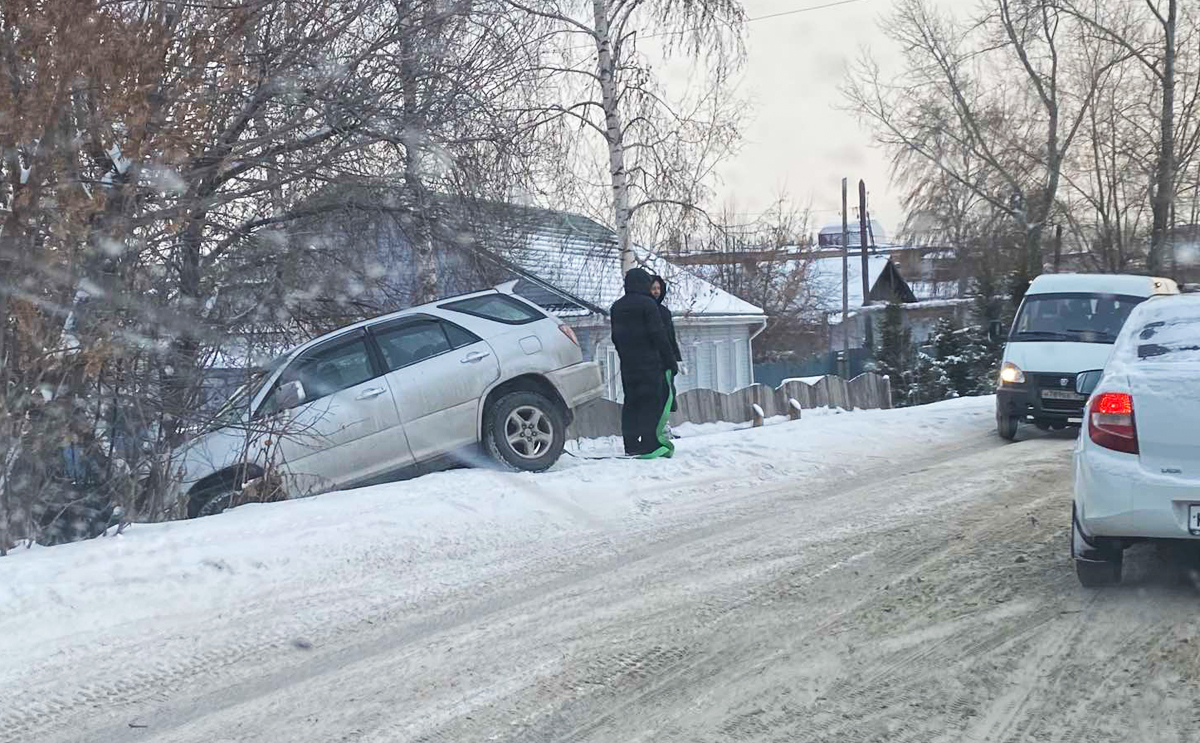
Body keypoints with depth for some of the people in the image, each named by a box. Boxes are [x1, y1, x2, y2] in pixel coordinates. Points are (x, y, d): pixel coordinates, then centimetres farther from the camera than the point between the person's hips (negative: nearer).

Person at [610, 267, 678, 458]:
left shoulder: (616, 307, 12)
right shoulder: (648, 304, -10)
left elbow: (615, 337, 16)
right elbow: (659, 335, -12)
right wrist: (670, 361, -7)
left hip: (627, 364, 7)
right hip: (649, 362, -7)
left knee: (631, 402, 10)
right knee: (653, 400, -5)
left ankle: (631, 445, 9)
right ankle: (650, 445, -11)